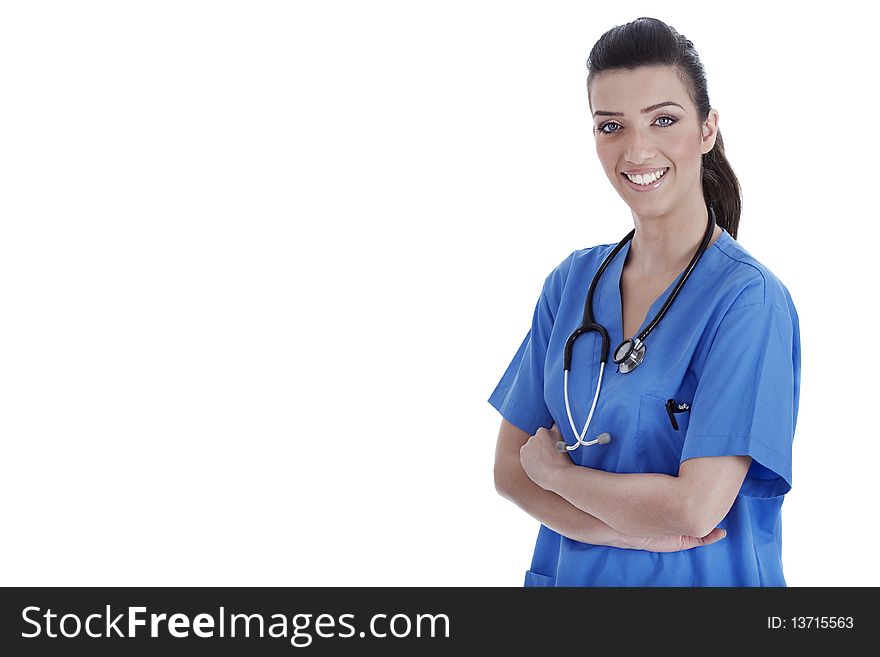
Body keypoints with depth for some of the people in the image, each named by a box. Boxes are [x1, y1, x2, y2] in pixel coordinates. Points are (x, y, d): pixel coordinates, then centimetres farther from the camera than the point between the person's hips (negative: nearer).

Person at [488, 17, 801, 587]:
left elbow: (695, 508, -25)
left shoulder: (748, 299, -19)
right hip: (569, 572, 5)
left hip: (700, 580, -4)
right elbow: (510, 468, -2)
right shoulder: (572, 282, -1)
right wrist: (622, 527, -19)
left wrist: (555, 470, -10)